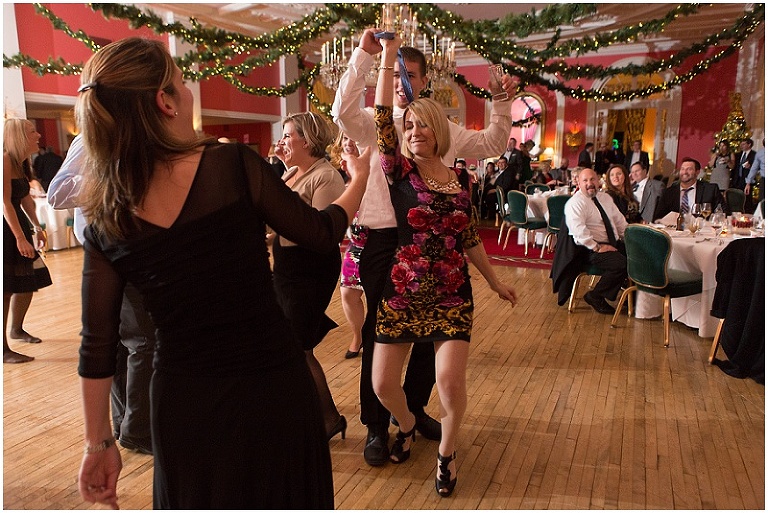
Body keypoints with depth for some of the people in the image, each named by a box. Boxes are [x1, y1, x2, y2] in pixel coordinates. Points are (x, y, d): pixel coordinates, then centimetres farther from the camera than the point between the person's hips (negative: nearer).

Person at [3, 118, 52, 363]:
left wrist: (36, 227, 13)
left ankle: (16, 329, 35)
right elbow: (5, 202, -22)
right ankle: (4, 349, 0)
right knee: (7, 288, -7)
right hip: (7, 229, -9)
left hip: (18, 226, 9)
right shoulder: (6, 160, -18)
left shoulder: (22, 163, 11)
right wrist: (21, 238, -23)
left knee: (28, 282, 16)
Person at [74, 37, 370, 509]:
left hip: (183, 403, 3)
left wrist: (100, 443, 11)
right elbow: (322, 234, -3)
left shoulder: (105, 217, -5)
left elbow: (97, 348, 0)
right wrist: (359, 178, 15)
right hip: (270, 386, -3)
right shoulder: (234, 164, -16)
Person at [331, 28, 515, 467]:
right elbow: (343, 112, -18)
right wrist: (364, 56, -20)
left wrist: (502, 104, 2)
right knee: (379, 333, 4)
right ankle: (377, 427, 19)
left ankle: (415, 409, 36)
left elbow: (491, 145, 15)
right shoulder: (375, 123, 2)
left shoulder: (445, 129, 12)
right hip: (384, 239, -3)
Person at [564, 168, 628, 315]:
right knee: (621, 264, -28)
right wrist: (597, 247, -24)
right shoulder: (575, 203, -10)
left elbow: (619, 220, 21)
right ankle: (595, 296, -11)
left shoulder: (605, 197, 16)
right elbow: (579, 231, -21)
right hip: (590, 250, -8)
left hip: (614, 244, 8)